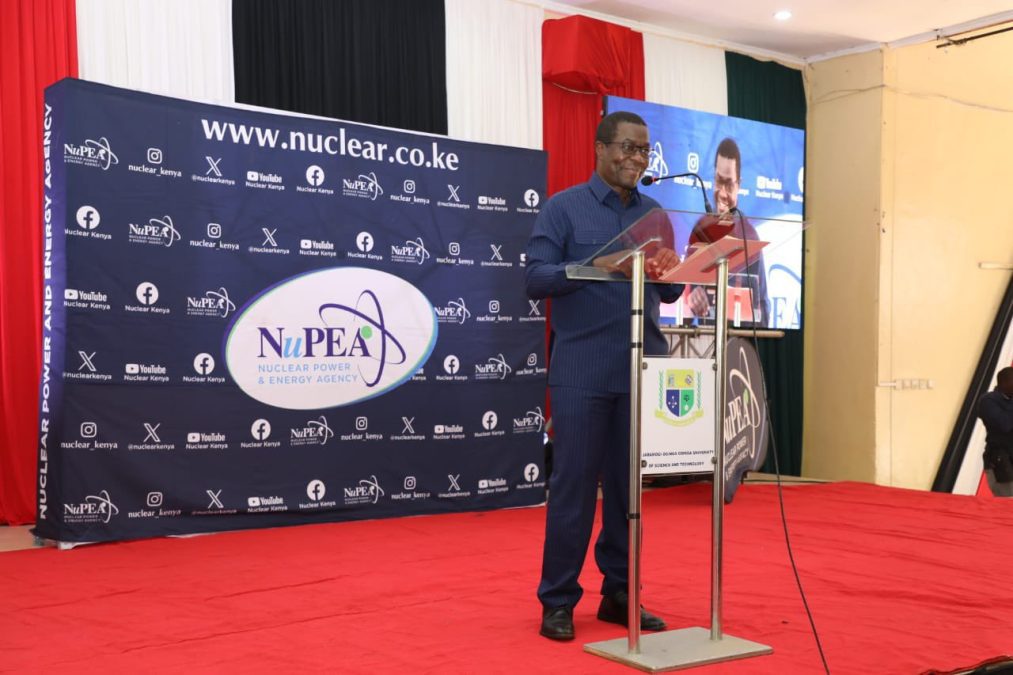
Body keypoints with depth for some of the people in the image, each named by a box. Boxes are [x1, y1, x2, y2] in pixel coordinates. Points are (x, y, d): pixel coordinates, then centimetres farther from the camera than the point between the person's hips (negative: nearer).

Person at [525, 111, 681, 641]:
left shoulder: (655, 214, 14)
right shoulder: (564, 208, 1)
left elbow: (671, 291, 13)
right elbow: (535, 278, -8)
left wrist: (668, 271, -11)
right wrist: (595, 266, -22)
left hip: (642, 369, 4)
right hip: (582, 371, -4)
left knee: (630, 483, 8)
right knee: (573, 484, -1)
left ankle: (620, 592, 19)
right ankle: (558, 600, 9)